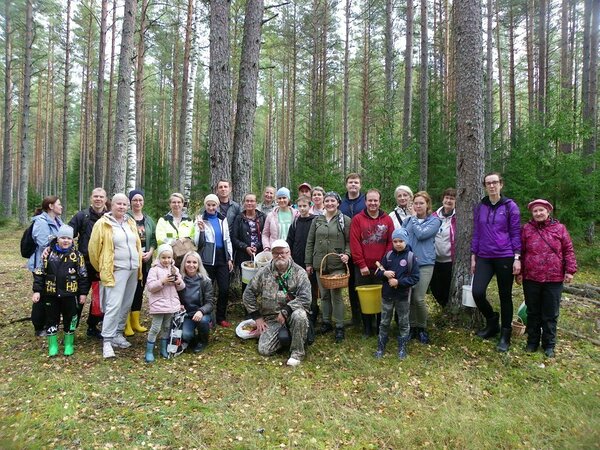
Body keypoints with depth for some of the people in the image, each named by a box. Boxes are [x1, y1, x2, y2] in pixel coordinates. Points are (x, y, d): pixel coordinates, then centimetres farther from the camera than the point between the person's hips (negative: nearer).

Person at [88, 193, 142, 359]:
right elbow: (93, 248, -2)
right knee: (114, 305, -11)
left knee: (126, 305, 11)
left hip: (133, 269, 6)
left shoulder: (131, 223, 12)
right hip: (116, 270, -6)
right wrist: (101, 269, 4)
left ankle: (118, 333, 25)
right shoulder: (102, 224, -6)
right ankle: (107, 340, -4)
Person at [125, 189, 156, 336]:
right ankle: (126, 324, 6)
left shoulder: (149, 220, 13)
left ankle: (135, 322, 21)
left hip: (145, 261, 6)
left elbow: (153, 239, 12)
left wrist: (150, 253, -4)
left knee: (139, 291, 11)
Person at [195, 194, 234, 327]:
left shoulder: (223, 219, 10)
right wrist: (201, 229, -22)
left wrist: (230, 258, 9)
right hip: (208, 259, -3)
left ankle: (221, 317, 18)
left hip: (222, 258, 4)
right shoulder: (201, 220, -3)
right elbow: (198, 243, -6)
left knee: (225, 289, 2)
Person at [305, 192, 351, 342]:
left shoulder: (345, 220, 0)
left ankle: (339, 327, 7)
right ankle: (326, 322, 25)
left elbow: (349, 241, 1)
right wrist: (308, 263, 7)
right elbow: (310, 242, 10)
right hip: (319, 264, 4)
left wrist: (347, 254, -17)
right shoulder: (317, 220, 9)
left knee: (336, 295, -4)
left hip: (337, 264, -4)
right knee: (324, 295, 12)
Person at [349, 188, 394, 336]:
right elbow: (354, 243, -6)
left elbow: (391, 243, 1)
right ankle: (367, 329, 23)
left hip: (381, 268, 1)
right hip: (363, 268, -1)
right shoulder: (357, 219, -1)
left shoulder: (387, 220, 4)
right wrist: (361, 265, -10)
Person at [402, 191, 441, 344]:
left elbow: (421, 234, -14)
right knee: (408, 297, 3)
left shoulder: (434, 221, 1)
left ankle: (422, 328, 14)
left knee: (419, 298, -8)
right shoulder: (407, 220, 12)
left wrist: (414, 218, -2)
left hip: (424, 263, -3)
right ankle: (412, 326, 20)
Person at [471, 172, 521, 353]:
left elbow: (516, 233, -3)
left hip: (505, 257, -3)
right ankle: (492, 321, 19)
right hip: (484, 258, 3)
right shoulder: (480, 207, 8)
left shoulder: (510, 206, -2)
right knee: (477, 292, -10)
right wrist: (473, 257, 8)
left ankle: (505, 335, 20)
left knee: (505, 296, 6)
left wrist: (517, 258, -8)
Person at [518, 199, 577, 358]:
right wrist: (519, 272, 2)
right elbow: (520, 252, 4)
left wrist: (570, 270, -3)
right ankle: (532, 341, 24)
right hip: (531, 279, 1)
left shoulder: (559, 228, 2)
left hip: (554, 279, 0)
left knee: (550, 314, 7)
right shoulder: (526, 229, 2)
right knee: (533, 312, 12)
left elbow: (568, 251, 4)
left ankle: (549, 345, 20)